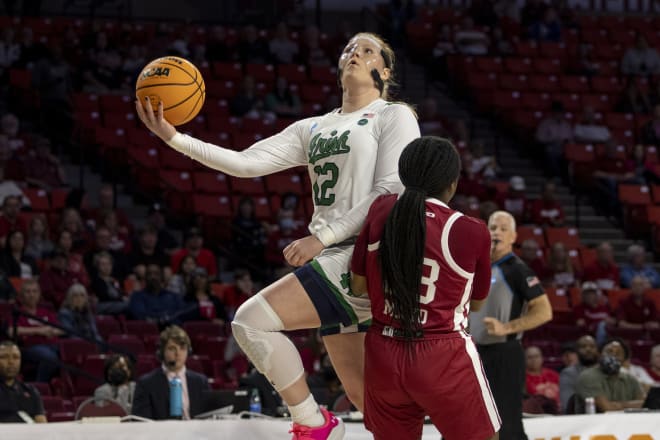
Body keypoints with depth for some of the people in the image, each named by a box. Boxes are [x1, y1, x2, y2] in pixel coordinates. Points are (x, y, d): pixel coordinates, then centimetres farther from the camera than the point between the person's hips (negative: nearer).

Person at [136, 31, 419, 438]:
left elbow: (391, 189, -11)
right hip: (335, 262, 7)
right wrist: (175, 139, -1)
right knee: (361, 393, 5)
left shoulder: (394, 116, 1)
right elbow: (248, 163, 10)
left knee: (252, 320, -16)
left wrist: (323, 237, -16)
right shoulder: (313, 129, 20)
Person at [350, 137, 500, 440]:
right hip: (443, 358, -4)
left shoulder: (381, 211, -2)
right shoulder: (471, 232, -11)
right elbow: (476, 302, 6)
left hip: (383, 355, 5)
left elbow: (358, 286, 7)